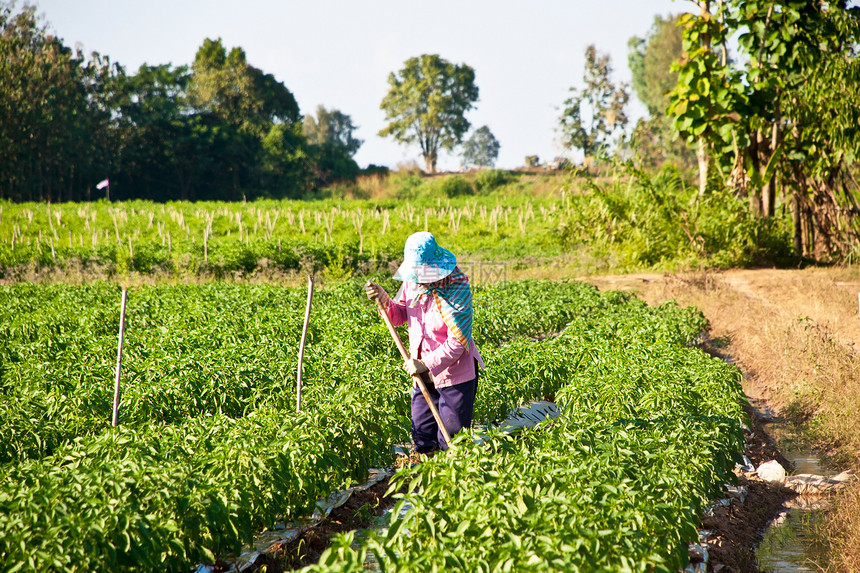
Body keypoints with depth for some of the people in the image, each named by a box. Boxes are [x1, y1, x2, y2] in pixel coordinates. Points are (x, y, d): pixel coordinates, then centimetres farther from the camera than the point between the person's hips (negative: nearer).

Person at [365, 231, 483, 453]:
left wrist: (426, 365, -26)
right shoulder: (412, 283, -3)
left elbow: (457, 343, -22)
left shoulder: (458, 289, -21)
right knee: (423, 441, 14)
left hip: (455, 374, -6)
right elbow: (398, 317, 9)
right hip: (424, 375, 6)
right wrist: (384, 300, -11)